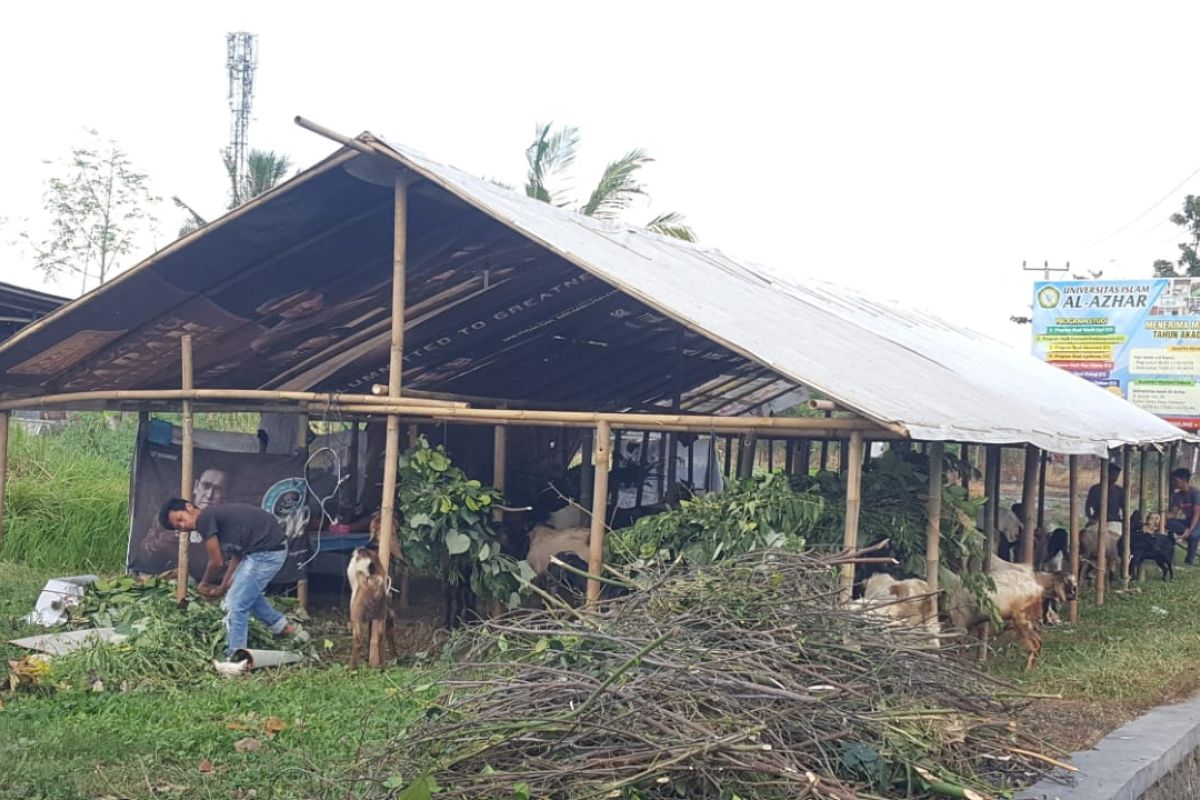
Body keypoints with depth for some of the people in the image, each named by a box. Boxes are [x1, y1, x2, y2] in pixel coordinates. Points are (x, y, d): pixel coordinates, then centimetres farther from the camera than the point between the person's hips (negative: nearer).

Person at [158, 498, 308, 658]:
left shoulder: (204, 519, -9)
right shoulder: (216, 517, 18)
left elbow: (216, 562, -6)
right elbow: (237, 555, 22)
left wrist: (204, 584, 13)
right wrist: (223, 587, 21)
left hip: (266, 551, -10)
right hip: (272, 547, 10)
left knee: (237, 604, -2)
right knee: (249, 593, 29)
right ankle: (284, 628, 38)